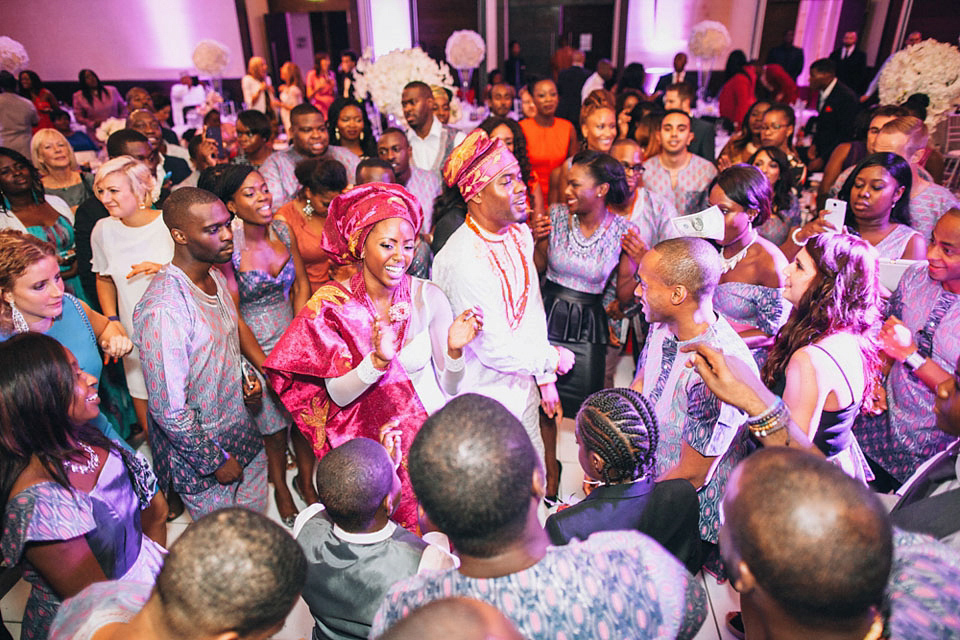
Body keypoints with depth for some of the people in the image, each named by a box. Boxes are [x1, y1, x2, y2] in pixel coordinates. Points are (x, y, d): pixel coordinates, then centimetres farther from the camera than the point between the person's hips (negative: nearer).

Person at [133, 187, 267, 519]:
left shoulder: (215, 276, -1)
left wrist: (241, 379, -2)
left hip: (241, 430, 7)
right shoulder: (163, 308, -30)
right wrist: (215, 461, -15)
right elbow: (169, 410, -26)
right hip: (198, 453, -7)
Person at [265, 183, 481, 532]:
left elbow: (450, 388, -8)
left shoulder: (428, 296, -11)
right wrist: (378, 360, -31)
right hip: (366, 439, 0)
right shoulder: (332, 303, -11)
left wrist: (454, 349, -28)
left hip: (427, 429, 1)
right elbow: (339, 395, -14)